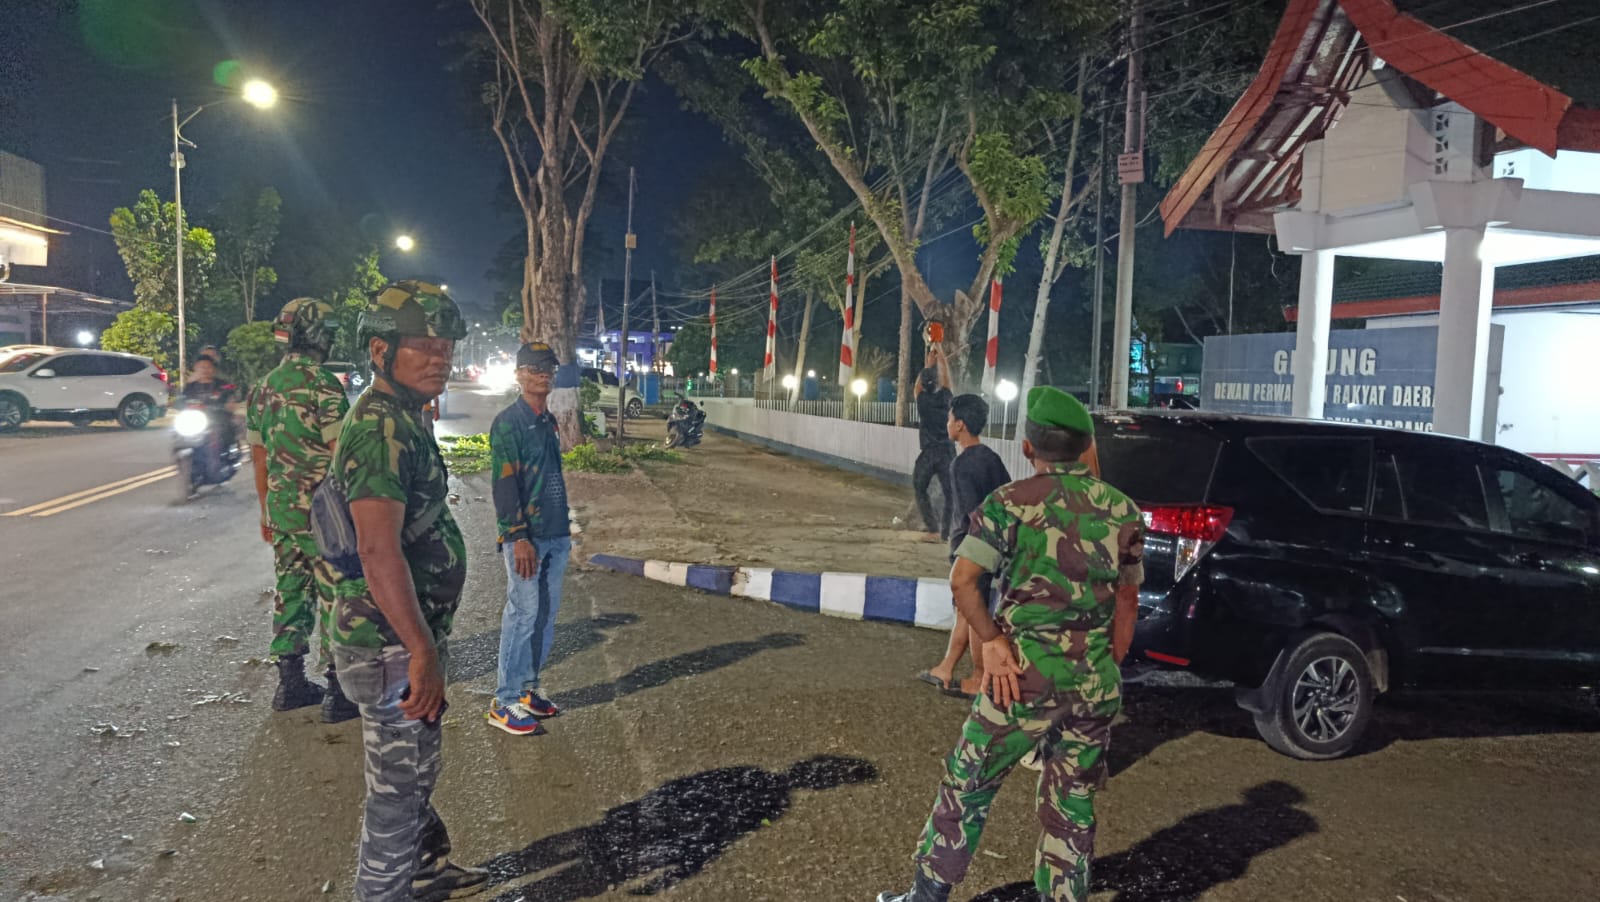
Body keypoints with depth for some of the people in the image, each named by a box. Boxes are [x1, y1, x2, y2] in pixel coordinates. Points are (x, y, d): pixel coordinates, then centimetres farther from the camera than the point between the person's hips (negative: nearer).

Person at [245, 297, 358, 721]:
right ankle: (338, 691, 5)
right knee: (336, 596, 0)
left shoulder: (264, 387, 10)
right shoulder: (323, 385, -16)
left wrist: (266, 511, 23)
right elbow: (341, 453, -17)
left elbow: (259, 456, 15)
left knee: (291, 591, 15)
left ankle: (290, 684, 22)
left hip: (281, 511, 8)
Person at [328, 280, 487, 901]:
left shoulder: (403, 420, 11)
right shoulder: (381, 427, -23)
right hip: (392, 645, -11)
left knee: (415, 771, 26)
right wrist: (423, 652, -31)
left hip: (408, 636, 11)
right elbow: (379, 550, -31)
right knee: (398, 788, 5)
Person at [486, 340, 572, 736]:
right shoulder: (508, 422, -10)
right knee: (523, 614, -5)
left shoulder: (549, 421, 14)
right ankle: (505, 703, 5)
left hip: (556, 535, 8)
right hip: (526, 536, -8)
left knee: (546, 614, 11)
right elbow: (505, 484, -16)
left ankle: (528, 688, 23)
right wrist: (519, 537, -20)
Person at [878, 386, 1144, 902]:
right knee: (1073, 808, 14)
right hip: (1095, 684, 4)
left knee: (968, 787, 11)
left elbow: (962, 579, -17)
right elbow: (1127, 603, 9)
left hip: (1026, 677, -3)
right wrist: (1107, 672, 17)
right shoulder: (1123, 511, 4)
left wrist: (992, 640, -9)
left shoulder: (1013, 501, -8)